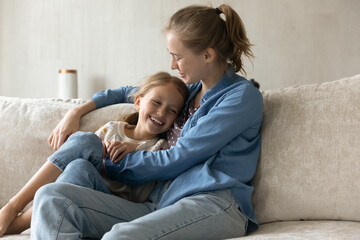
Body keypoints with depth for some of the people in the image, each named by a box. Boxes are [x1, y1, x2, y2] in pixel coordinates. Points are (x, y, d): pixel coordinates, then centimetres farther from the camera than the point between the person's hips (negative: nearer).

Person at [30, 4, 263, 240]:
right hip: (160, 202, 8)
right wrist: (77, 112, 27)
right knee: (50, 196, -17)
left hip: (213, 204, -8)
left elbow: (176, 159, -5)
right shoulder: (190, 89, 24)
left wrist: (109, 165, 4)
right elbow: (130, 92, 41)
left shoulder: (243, 96, -1)